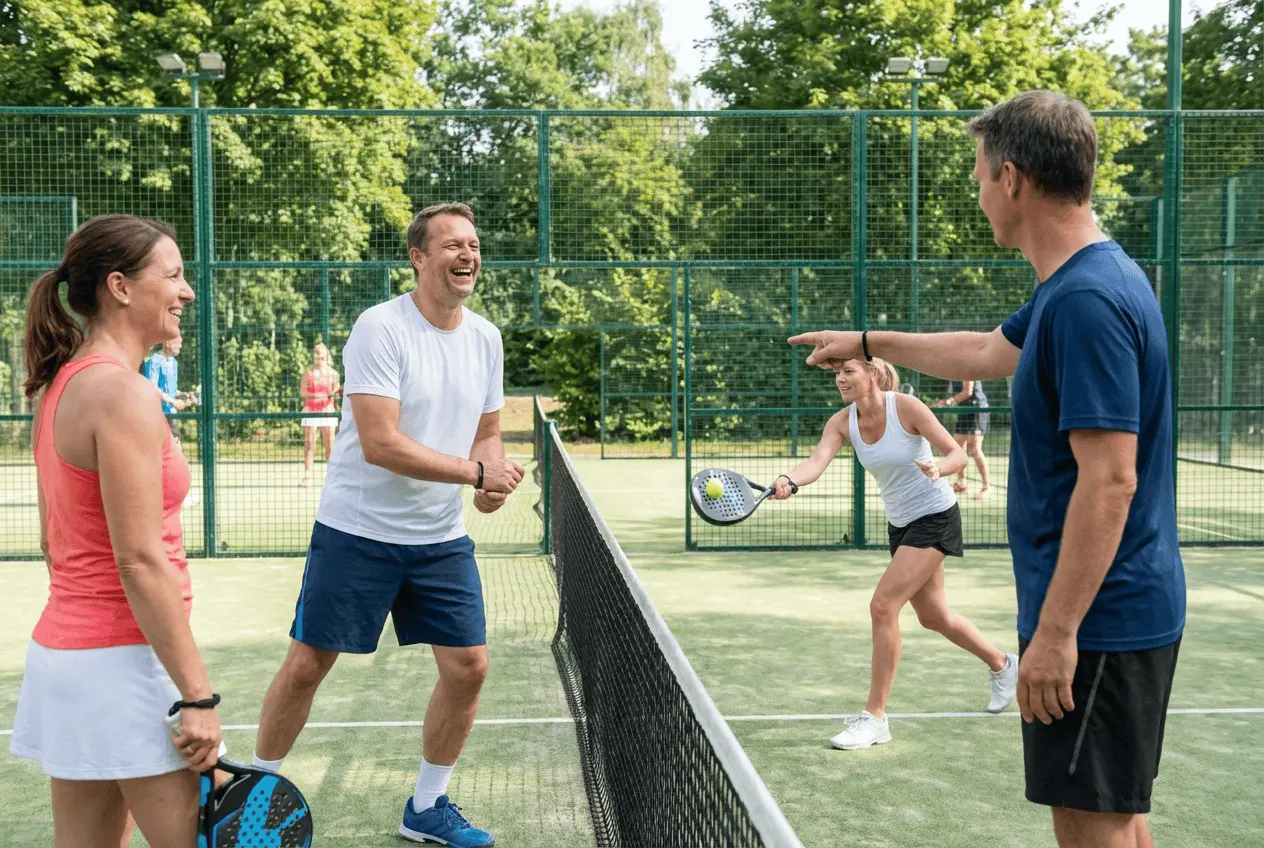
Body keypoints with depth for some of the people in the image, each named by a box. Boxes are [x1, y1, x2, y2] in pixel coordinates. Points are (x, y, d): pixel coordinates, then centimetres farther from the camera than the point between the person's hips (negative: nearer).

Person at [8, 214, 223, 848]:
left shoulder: (64, 384, 10)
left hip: (62, 647, 9)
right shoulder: (124, 393, -18)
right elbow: (140, 562, -21)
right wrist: (197, 695, -19)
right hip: (121, 660, -9)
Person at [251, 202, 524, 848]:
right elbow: (380, 443, -24)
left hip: (443, 539, 6)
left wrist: (489, 483, -7)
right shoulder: (380, 328, -16)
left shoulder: (485, 338, 5)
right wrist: (475, 471, -22)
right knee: (306, 665, 2)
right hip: (356, 533, -5)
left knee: (468, 666, 3)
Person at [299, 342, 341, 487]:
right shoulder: (309, 373, 4)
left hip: (327, 411, 1)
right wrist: (313, 395, -15)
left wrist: (337, 392, -13)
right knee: (309, 444, -2)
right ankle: (306, 475, -1)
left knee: (330, 444, 0)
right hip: (310, 411, 0)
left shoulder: (333, 373, 6)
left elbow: (335, 392, 9)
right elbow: (302, 392, 2)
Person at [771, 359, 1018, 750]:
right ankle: (1002, 664, 48)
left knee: (883, 605, -17)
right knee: (933, 616, 20)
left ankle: (875, 718, -7)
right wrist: (788, 480, -45)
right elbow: (817, 461, -23)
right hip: (900, 523, 7)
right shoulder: (842, 422, -6)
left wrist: (937, 468, -39)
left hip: (934, 517, -7)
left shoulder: (906, 407, -20)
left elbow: (957, 453, -17)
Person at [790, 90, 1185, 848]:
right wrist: (868, 344, 37)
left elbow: (1109, 481, -26)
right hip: (1129, 614, 10)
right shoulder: (1072, 286, 10)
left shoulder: (1088, 300, -22)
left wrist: (1056, 631, -24)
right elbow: (986, 354, 28)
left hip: (1096, 617, -10)